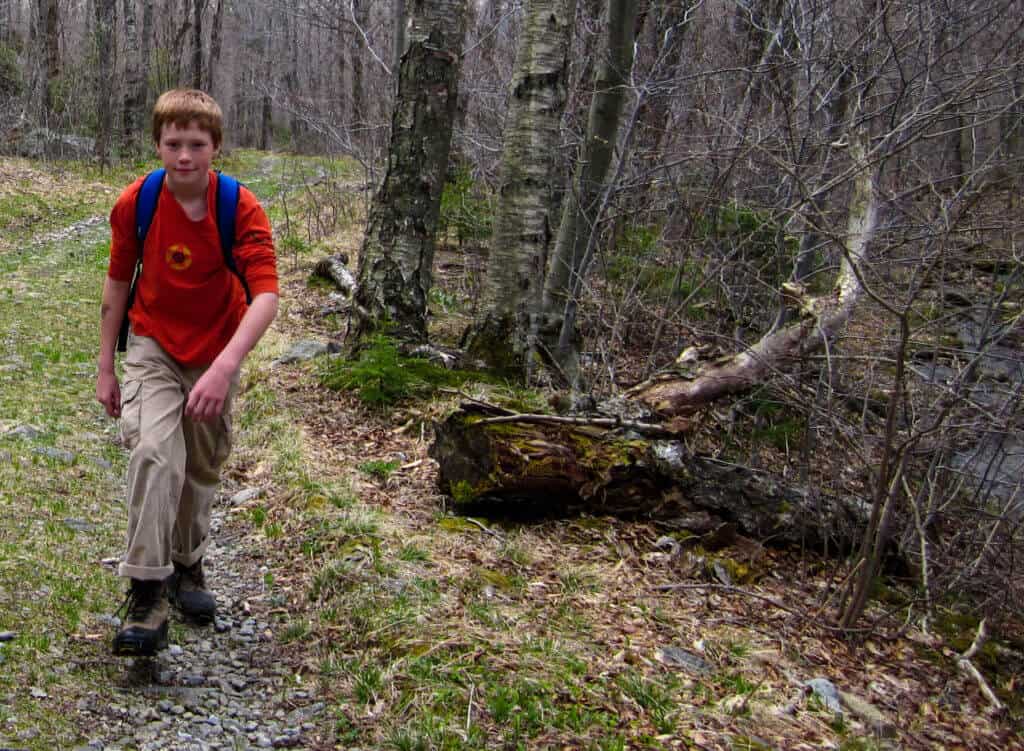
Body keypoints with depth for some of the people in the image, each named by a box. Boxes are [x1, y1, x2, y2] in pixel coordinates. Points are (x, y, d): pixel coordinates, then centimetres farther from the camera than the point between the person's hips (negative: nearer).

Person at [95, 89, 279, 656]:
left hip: (216, 357, 1)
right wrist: (105, 369, 3)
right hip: (152, 348, -1)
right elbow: (117, 285, -1)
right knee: (154, 450, -25)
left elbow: (265, 295, -28)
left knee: (202, 468, 15)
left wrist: (225, 366, -42)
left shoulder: (242, 209, -19)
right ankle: (145, 592, -21)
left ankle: (186, 567, 39)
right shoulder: (135, 203, -13)